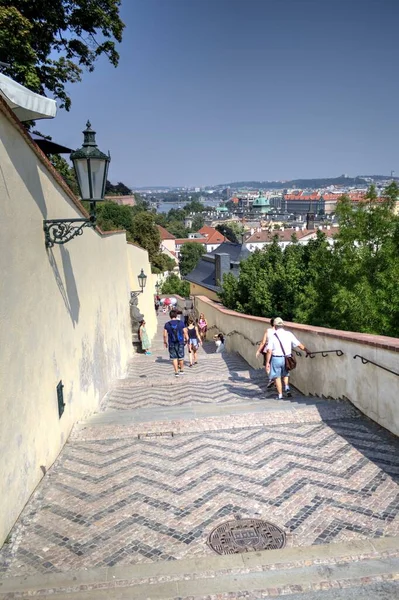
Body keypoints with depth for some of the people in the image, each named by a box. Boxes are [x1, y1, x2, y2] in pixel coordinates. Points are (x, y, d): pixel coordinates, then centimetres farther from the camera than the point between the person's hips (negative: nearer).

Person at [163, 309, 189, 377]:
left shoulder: (167, 324, -4)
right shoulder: (181, 323, -3)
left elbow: (165, 335, -4)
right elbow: (185, 333, -3)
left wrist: (165, 342, 9)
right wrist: (187, 339, 10)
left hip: (172, 344, 0)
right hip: (180, 343, 1)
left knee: (174, 358, 5)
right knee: (181, 357, 14)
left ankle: (176, 372, 4)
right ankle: (181, 370, 25)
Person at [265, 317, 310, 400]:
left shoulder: (273, 337, -10)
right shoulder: (289, 334, -4)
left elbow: (269, 351, -13)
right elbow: (299, 344, -1)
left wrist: (267, 362, -7)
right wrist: (306, 350, 14)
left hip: (276, 359, -3)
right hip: (286, 358, 3)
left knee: (277, 377, 12)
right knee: (285, 375, 25)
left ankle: (280, 395, 15)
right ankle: (287, 388, 2)